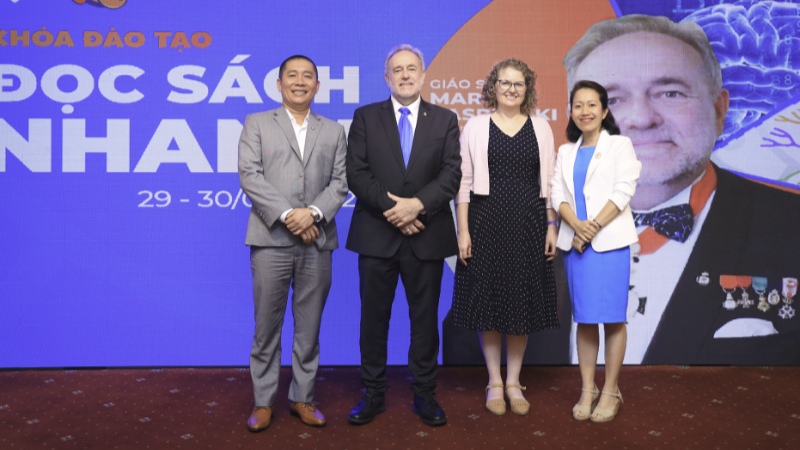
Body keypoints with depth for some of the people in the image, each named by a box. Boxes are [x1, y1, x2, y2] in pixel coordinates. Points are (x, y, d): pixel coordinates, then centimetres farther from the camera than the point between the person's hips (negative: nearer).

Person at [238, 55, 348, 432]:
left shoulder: (334, 131, 16)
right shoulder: (256, 124, 9)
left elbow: (340, 181, 6)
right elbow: (249, 176, -4)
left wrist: (313, 212, -12)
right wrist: (287, 214, -14)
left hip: (317, 241, 2)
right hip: (271, 240, -2)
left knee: (309, 327, 8)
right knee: (267, 326, 3)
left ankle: (303, 398, 21)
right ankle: (264, 402, 16)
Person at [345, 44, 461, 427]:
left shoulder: (445, 120, 8)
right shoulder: (365, 118, 6)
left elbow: (453, 174, -3)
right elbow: (356, 173, -4)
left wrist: (418, 204, -17)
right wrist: (392, 208, -14)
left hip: (426, 236, 1)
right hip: (377, 234, 0)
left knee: (425, 318, 8)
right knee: (373, 317, 7)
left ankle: (424, 394, 22)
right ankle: (373, 394, 21)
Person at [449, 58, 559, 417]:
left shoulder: (541, 128, 7)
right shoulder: (476, 127, 2)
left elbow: (549, 182, 8)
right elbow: (463, 182, 0)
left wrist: (552, 226, 1)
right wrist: (463, 230, -6)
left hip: (528, 225, 2)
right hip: (486, 222, -1)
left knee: (522, 301, 7)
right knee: (488, 299, 4)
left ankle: (514, 381, 22)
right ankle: (494, 382, 20)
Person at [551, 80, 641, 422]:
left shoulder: (619, 145, 5)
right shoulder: (566, 151, 16)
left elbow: (624, 189, -6)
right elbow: (557, 193, 5)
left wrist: (595, 225, -15)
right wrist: (576, 226, -13)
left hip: (610, 240, -3)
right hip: (575, 241, 3)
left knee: (612, 317, 0)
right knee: (584, 318, 7)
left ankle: (610, 391, 10)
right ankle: (587, 390, 16)